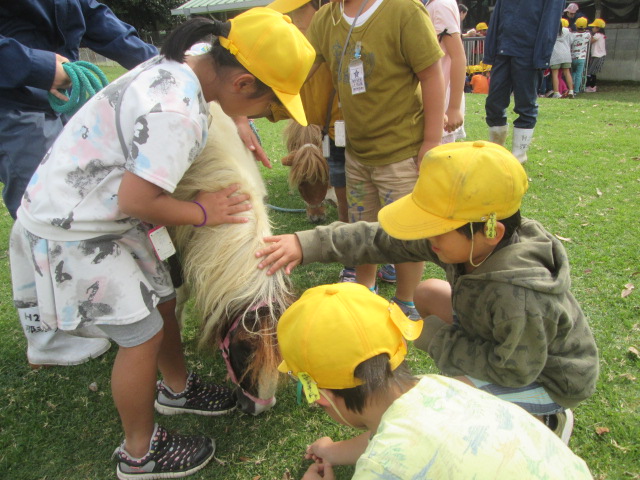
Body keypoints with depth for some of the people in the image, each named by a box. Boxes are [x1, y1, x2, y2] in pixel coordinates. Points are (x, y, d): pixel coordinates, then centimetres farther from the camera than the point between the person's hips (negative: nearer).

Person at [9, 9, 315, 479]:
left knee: (162, 299, 19)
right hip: (73, 232, -9)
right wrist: (202, 213, -14)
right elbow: (137, 201, -29)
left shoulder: (178, 68, -3)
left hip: (105, 214, 9)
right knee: (143, 333, 0)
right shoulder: (177, 114, -32)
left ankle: (177, 388, 46)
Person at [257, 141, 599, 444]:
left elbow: (515, 370, -28)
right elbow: (384, 240, -18)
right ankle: (474, 382, 15)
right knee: (427, 294, 5)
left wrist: (436, 337, -22)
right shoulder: (471, 243, -20)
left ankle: (546, 420, 2)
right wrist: (308, 244, -24)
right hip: (506, 345, 7)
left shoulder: (519, 298, -42)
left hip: (548, 380, -7)